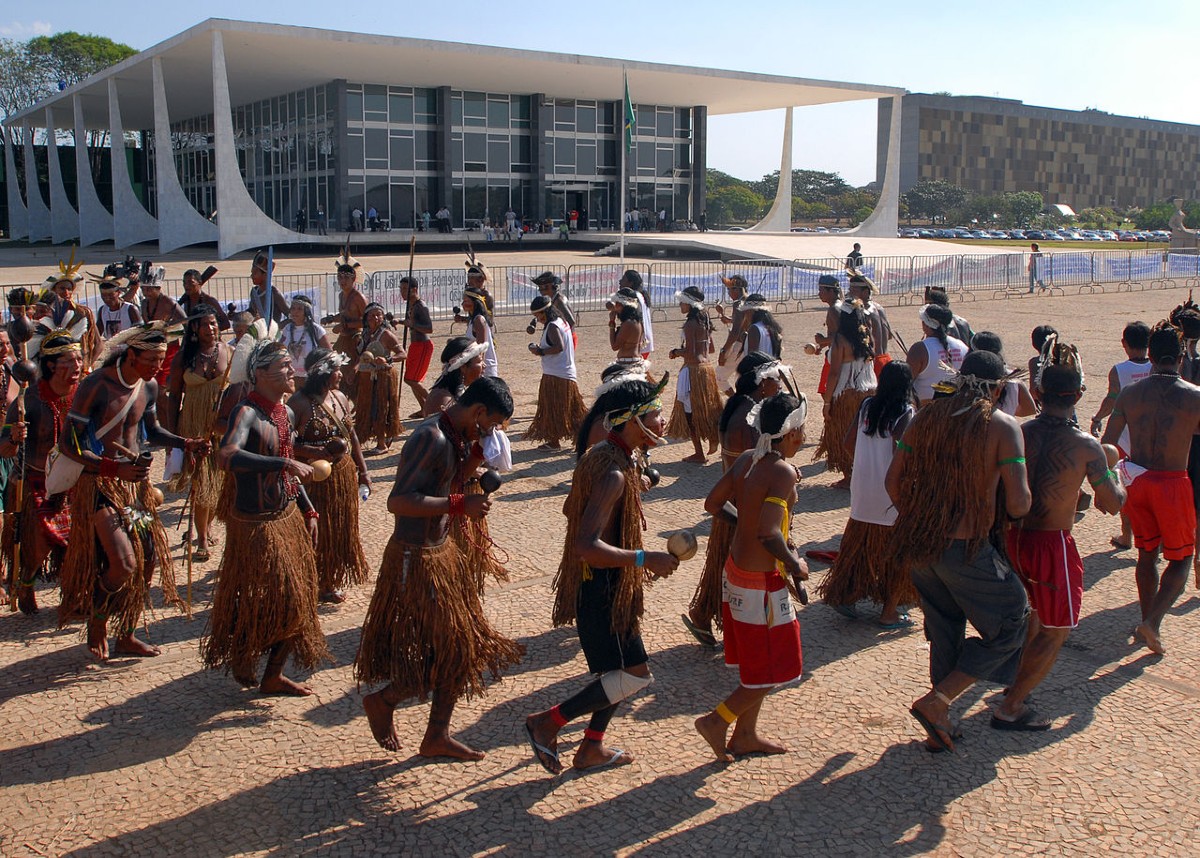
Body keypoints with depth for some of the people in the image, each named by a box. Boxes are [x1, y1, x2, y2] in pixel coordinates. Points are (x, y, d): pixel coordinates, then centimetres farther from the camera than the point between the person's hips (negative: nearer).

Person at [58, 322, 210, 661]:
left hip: (135, 479, 7)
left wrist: (187, 444, 3)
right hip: (99, 483, -7)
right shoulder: (95, 386, -18)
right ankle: (97, 621, 14)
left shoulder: (149, 386, 3)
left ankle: (126, 635, 23)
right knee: (124, 563, -16)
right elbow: (68, 445, -18)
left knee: (149, 557, 7)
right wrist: (113, 468, -30)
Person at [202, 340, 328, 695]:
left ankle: (273, 675, 30)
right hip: (255, 523, -8)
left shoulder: (287, 413, 7)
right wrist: (284, 463, -41)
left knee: (295, 598, 13)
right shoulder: (247, 412, -19)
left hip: (288, 517, 8)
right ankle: (241, 660, 28)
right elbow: (227, 457, -39)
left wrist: (308, 510, 16)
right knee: (260, 602, 1)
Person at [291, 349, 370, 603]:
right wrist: (314, 453, -27)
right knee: (313, 533, 1)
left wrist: (362, 471, 15)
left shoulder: (340, 397, 8)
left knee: (340, 531, 14)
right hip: (314, 479, -7)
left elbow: (352, 436, 14)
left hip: (344, 475, 7)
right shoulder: (299, 402, -14)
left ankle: (330, 582, 28)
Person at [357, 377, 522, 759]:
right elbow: (398, 501, -28)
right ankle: (382, 701, 22)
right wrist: (460, 505, -27)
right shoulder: (431, 438, -22)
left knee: (462, 647, 14)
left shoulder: (457, 435, 7)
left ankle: (437, 736, 26)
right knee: (446, 653, -2)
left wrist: (476, 453, 4)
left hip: (442, 552, 10)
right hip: (416, 559, -10)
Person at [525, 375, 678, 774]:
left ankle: (591, 748, 30)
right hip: (602, 586, -10)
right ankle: (547, 722, 6)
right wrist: (644, 558, -29)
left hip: (605, 582, 10)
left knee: (623, 668, 19)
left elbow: (570, 509, 17)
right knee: (634, 674, -3)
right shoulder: (614, 474, -26)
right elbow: (586, 546, -33)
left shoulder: (601, 454, 5)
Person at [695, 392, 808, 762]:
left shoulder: (747, 459, 1)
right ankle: (717, 720, 9)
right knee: (775, 668, 8)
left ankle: (746, 735, 32)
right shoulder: (783, 472, -22)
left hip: (736, 568, 9)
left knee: (754, 661, 21)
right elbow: (769, 534, -30)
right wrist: (795, 564, -16)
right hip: (763, 580, -9)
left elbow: (712, 504, 9)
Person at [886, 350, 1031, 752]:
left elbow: (893, 480, 6)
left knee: (944, 633, 22)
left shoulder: (927, 415, 5)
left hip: (919, 544, 6)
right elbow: (1018, 505, -13)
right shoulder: (1003, 426, -9)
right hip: (967, 549, -6)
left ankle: (940, 723, 31)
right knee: (1009, 627, 13)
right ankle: (936, 700, 4)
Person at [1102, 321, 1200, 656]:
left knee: (1147, 553, 20)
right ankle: (1152, 623, -6)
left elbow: (1107, 444, 0)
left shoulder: (1129, 393, -2)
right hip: (1173, 483, -4)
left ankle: (1148, 623, 27)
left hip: (1137, 481, 4)